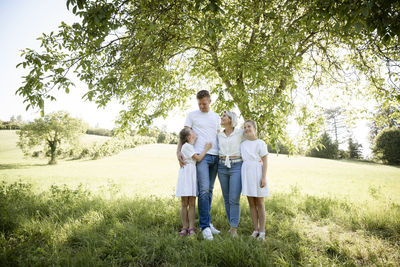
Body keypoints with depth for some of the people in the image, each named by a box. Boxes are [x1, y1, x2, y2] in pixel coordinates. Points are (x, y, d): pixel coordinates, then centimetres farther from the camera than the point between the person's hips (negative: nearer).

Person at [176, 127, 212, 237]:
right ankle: (184, 228, 9)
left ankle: (191, 228, 6)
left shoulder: (192, 146, 18)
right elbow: (198, 158, -8)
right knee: (184, 204, 1)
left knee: (192, 203, 3)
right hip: (186, 174, -7)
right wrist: (206, 149, 3)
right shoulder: (186, 146, -7)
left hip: (193, 174, 7)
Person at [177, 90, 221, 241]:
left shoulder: (216, 117, 18)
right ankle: (205, 226, -5)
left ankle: (206, 223, 18)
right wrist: (178, 151, -10)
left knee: (210, 190, 8)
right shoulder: (192, 115, 6)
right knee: (204, 190, -12)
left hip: (215, 156, 4)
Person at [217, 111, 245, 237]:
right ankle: (232, 225, 21)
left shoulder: (240, 132, 0)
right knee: (226, 199, 8)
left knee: (234, 199, -8)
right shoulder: (219, 135, 12)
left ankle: (234, 228, 0)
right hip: (222, 167, 4)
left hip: (236, 166, -4)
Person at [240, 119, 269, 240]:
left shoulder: (260, 143, -3)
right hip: (246, 173, 4)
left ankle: (262, 231, 12)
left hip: (257, 173, -4)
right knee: (251, 204, 8)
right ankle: (255, 230, 19)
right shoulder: (243, 144, 10)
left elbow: (264, 162, -6)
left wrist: (263, 178, -13)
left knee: (259, 204, 3)